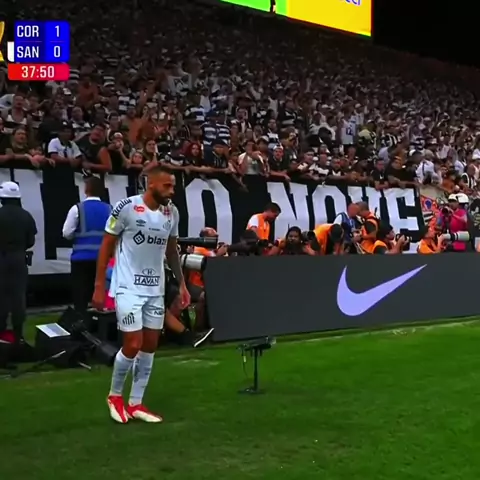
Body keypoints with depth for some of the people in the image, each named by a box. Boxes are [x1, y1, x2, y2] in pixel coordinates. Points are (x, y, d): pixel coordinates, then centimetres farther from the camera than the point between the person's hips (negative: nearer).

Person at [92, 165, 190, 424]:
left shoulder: (172, 212, 2)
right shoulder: (126, 207, -14)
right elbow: (106, 246, -7)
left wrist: (182, 283, 11)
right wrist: (99, 286, -9)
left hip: (155, 289, 6)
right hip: (128, 287, -6)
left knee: (150, 346, 8)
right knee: (133, 345, -8)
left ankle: (135, 403, 20)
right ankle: (114, 395, 17)